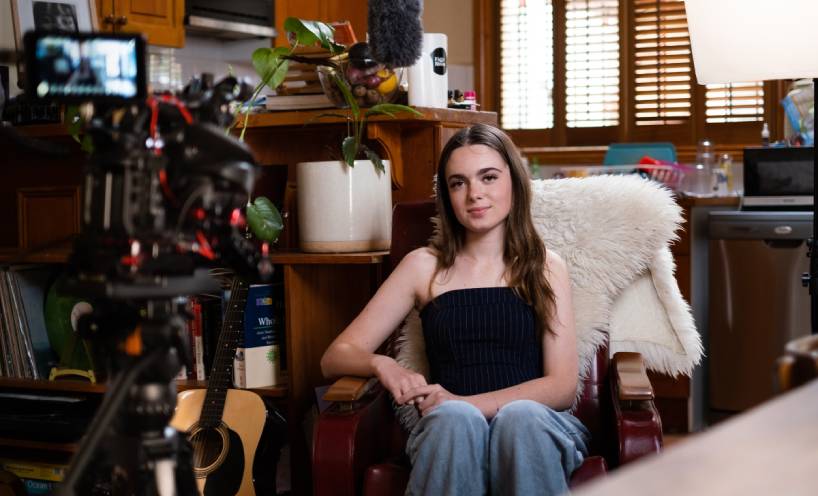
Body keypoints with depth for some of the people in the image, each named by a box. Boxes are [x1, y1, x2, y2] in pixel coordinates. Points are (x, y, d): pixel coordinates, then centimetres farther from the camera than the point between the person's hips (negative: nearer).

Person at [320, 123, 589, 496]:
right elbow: (335, 357, 12)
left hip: (534, 426, 0)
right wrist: (381, 365, -12)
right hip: (447, 432, 0)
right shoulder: (424, 266, 13)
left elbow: (562, 386, 2)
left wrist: (467, 403, -14)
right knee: (455, 416, -35)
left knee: (520, 416, -35)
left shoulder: (546, 268, 12)